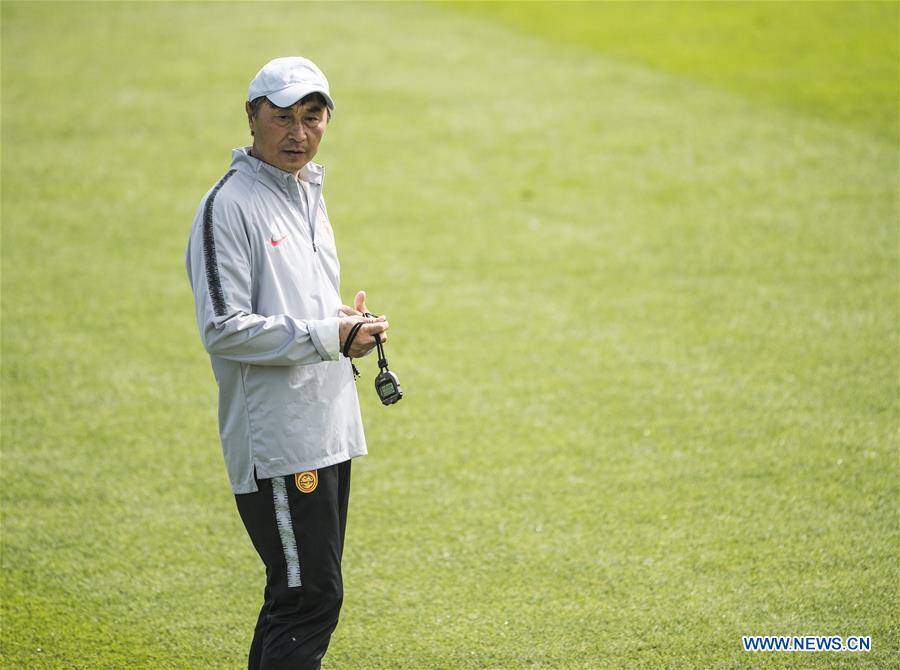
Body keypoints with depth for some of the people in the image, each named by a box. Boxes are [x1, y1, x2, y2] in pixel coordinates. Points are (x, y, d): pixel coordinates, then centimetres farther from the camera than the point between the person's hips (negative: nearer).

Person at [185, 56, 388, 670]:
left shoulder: (310, 195, 18)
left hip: (329, 430, 9)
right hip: (277, 438, -9)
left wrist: (349, 322, 6)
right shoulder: (229, 206, -11)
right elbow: (223, 329, -19)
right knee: (310, 599, -11)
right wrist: (328, 336, -19)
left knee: (300, 596, 14)